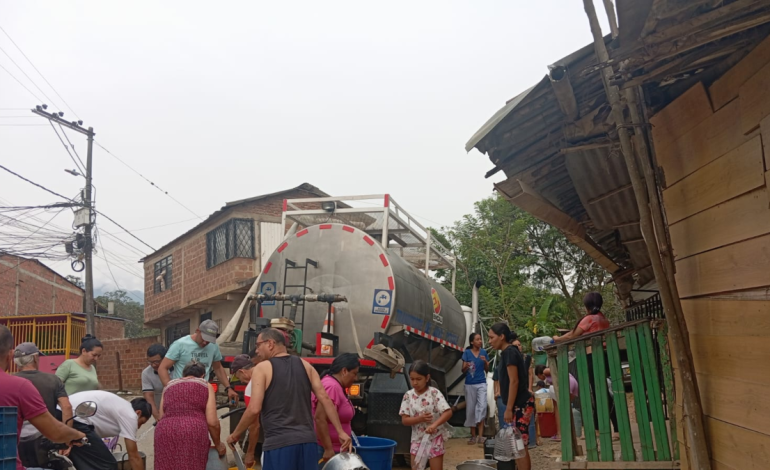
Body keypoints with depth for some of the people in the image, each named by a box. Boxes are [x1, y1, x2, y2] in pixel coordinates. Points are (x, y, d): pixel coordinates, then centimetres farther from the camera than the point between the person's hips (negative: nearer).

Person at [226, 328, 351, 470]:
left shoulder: (262, 368, -2)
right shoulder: (305, 365, 11)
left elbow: (254, 409, -10)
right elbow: (325, 398, 5)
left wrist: (235, 434, 5)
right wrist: (340, 431, 7)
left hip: (279, 443, -5)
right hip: (307, 440, 5)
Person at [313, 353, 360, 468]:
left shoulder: (337, 386, 13)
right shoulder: (331, 386, -20)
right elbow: (319, 419, -27)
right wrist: (328, 449, -26)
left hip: (333, 448, 10)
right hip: (324, 449, -10)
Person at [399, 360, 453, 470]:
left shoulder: (434, 393, -11)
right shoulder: (408, 396, -3)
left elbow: (448, 412, -19)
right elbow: (404, 420, -4)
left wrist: (434, 424, -34)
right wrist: (420, 418, -21)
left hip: (435, 438, -3)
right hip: (417, 439, 3)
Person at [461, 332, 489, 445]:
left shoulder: (484, 352, 5)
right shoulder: (467, 353, -1)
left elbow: (487, 370, 11)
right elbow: (463, 370, 1)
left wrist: (485, 362, -9)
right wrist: (466, 367, -21)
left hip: (481, 383, 1)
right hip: (470, 384, -1)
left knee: (482, 407, -13)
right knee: (470, 409, 4)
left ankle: (480, 435, -13)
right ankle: (473, 435, 14)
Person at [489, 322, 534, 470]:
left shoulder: (509, 352, -13)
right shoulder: (509, 352, 15)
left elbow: (514, 381, -18)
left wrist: (509, 409, -18)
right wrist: (510, 407, 22)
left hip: (520, 404, -10)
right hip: (521, 404, 10)